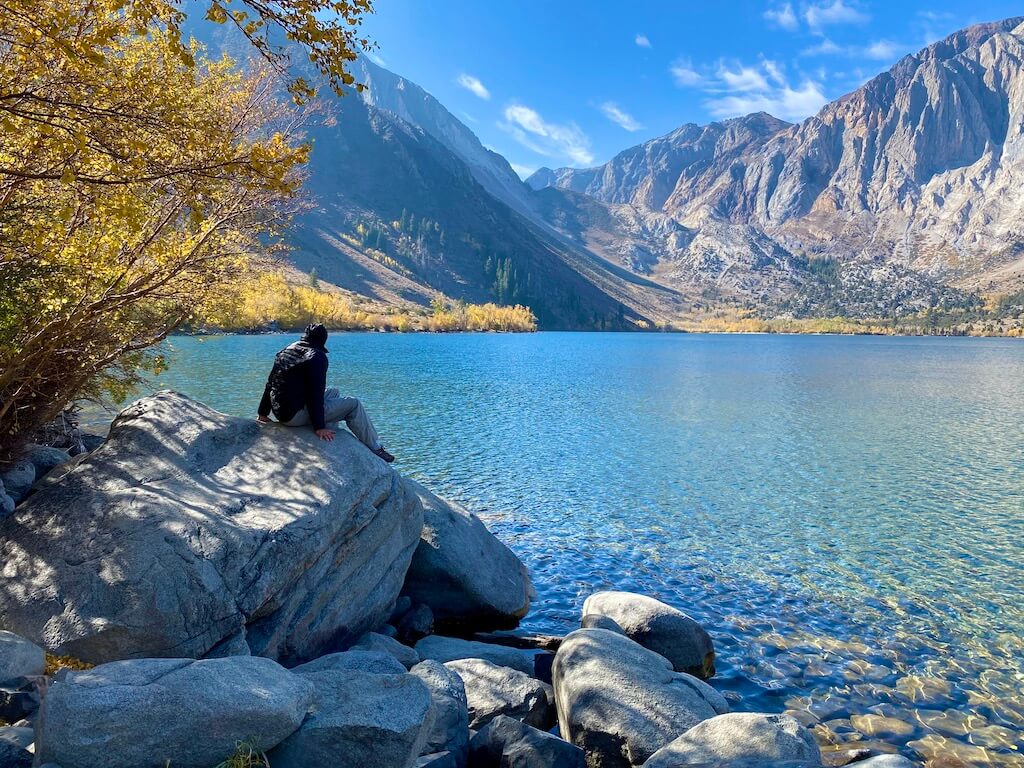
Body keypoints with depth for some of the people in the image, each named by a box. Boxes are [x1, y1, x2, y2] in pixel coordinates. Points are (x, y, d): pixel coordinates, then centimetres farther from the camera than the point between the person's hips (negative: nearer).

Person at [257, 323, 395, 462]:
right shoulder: (317, 357, -12)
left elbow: (269, 383, 18)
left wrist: (263, 413, 24)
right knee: (353, 404, -1)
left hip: (280, 413, 9)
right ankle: (376, 449, 5)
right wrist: (319, 427, -18)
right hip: (296, 416, -9)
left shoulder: (285, 351, 14)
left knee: (333, 392, 25)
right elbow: (315, 393, -19)